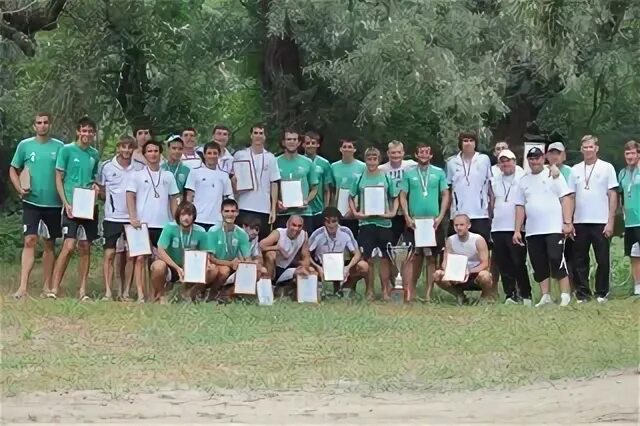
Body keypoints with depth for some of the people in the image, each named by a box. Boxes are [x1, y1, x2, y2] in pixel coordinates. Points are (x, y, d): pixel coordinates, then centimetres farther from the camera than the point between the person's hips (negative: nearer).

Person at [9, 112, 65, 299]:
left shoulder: (59, 146, 4)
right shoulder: (24, 145, 3)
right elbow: (13, 170, 9)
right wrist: (19, 188, -7)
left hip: (53, 203, 2)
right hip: (31, 201, -2)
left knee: (50, 244, 8)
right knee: (30, 241, -12)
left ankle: (47, 286, 16)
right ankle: (23, 286, -16)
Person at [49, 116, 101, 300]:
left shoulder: (95, 154, 11)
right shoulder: (66, 150, -3)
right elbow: (59, 179, -3)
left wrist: (96, 187, -1)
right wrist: (66, 203, -12)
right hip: (71, 205, -5)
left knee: (85, 248, 6)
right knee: (69, 246, -15)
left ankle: (83, 291, 10)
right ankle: (54, 289, -10)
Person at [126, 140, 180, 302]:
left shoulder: (168, 176, 11)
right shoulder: (137, 175, 4)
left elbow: (173, 200, 13)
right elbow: (130, 197, -1)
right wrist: (133, 218, -13)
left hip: (164, 225, 2)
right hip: (143, 224, -2)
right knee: (141, 258, -6)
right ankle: (140, 294, -7)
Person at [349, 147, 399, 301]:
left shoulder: (386, 178, 3)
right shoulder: (360, 178, 3)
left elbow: (395, 198, 10)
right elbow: (351, 197, 11)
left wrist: (393, 212, -5)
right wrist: (355, 212, -3)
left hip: (384, 222, 0)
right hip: (365, 222, 0)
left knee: (385, 258, 2)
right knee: (367, 257, 2)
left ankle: (386, 290, 10)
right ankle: (369, 290, 11)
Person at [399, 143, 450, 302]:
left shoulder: (439, 173, 6)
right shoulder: (409, 173, 6)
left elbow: (446, 196, 5)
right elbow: (403, 196, 5)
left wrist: (440, 217, -5)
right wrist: (407, 217, -6)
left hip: (433, 222, 1)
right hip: (414, 222, -1)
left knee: (432, 258, 3)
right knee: (414, 257, -3)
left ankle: (429, 293, 9)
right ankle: (410, 292, -2)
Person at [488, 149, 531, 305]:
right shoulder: (494, 180, 13)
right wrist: (491, 220, 12)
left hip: (516, 229, -5)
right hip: (498, 228, 5)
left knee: (519, 264, -5)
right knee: (504, 265, 6)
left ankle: (525, 295, 3)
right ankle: (510, 294, 12)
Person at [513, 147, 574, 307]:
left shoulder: (553, 175, 1)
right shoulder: (523, 181, 15)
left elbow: (566, 199, -4)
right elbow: (520, 207, 15)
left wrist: (568, 222, -13)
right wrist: (517, 230, 9)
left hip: (554, 229, -5)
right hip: (532, 232, 5)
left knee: (556, 260, -11)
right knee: (539, 264, 6)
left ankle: (565, 295, -7)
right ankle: (545, 296, 13)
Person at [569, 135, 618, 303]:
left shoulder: (607, 168, 0)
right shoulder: (575, 170, 8)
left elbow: (613, 195, -1)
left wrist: (610, 221, -8)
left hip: (600, 222, -3)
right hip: (580, 223, 3)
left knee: (603, 260, 2)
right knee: (580, 261, 5)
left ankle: (602, 293, 12)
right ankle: (582, 293, 12)